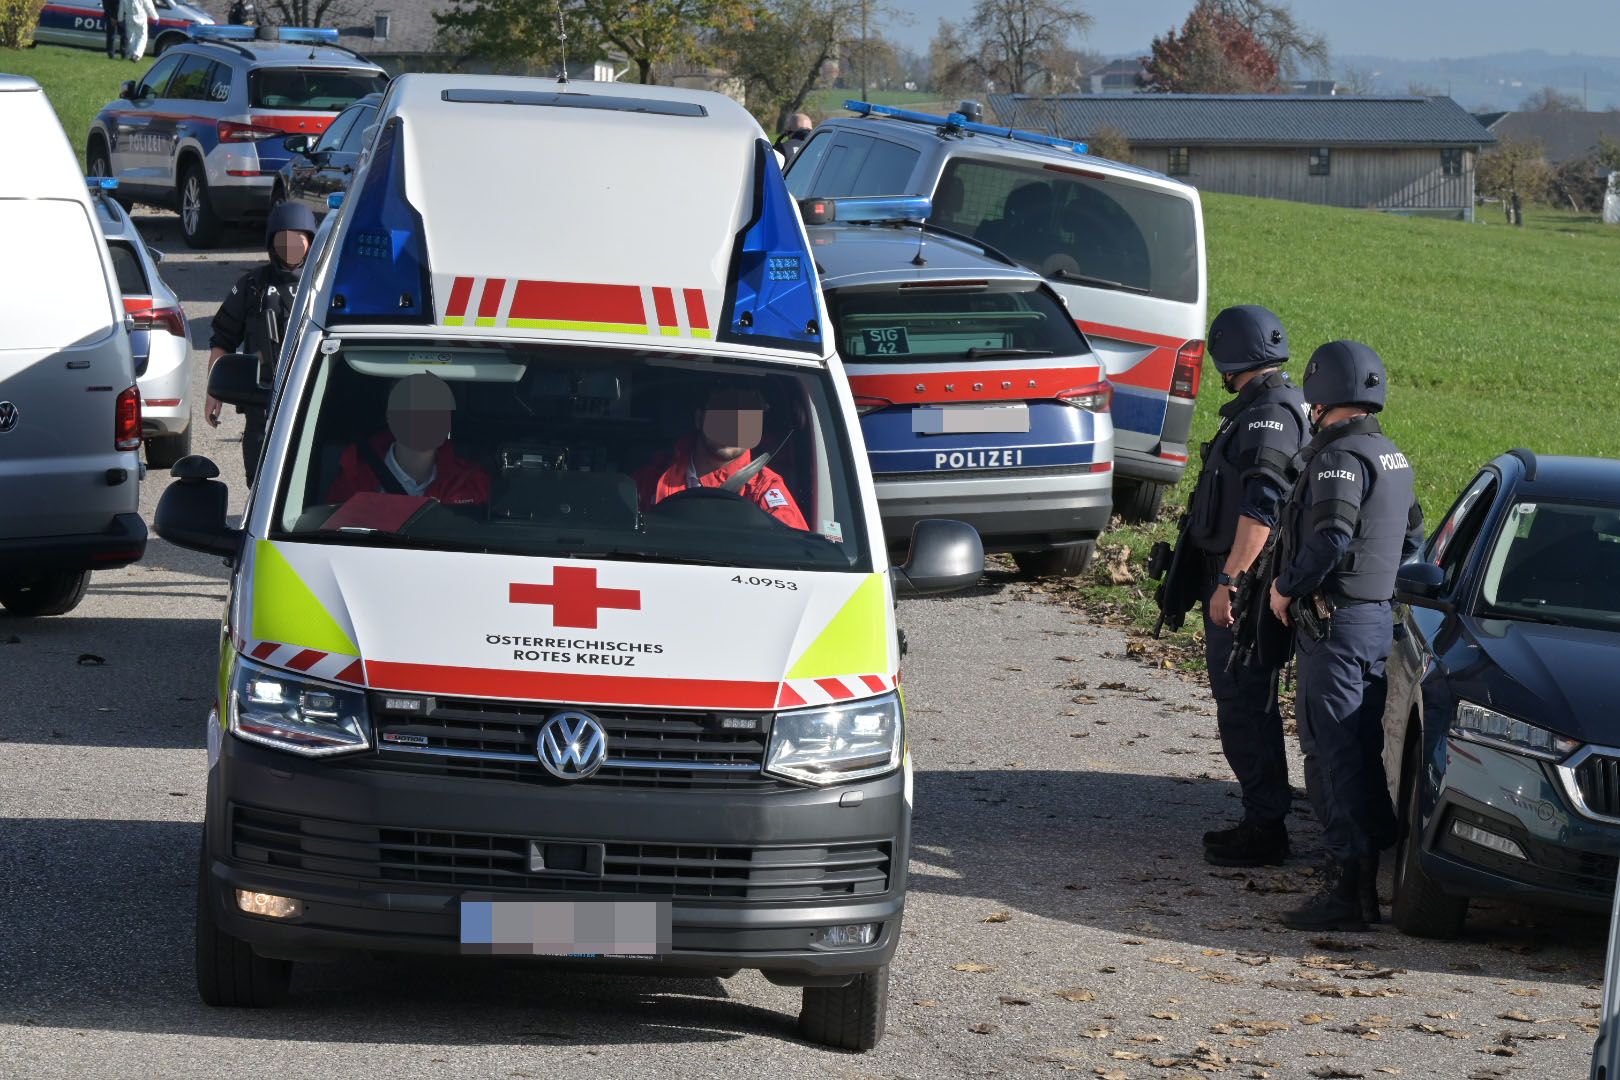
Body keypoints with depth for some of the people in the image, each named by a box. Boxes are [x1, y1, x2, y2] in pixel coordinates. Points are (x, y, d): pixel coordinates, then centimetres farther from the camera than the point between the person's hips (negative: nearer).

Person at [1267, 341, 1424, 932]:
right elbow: (1412, 539, 23)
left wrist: (1286, 588, -15)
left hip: (1335, 622, -9)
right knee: (1361, 754, 17)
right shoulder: (1392, 456, 14)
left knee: (1334, 754, -9)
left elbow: (1330, 539, -27)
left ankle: (1348, 889, -12)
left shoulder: (1340, 457, -17)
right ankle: (1378, 865, 24)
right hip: (1379, 616, 9)